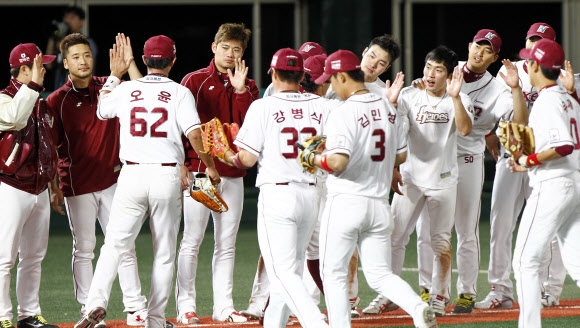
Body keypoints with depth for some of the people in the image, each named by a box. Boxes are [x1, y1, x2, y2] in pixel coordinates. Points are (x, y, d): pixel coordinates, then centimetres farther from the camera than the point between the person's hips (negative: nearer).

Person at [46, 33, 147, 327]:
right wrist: (53, 188, -5)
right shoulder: (57, 101, -2)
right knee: (83, 249, 1)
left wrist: (129, 63, -13)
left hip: (113, 180, 3)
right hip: (78, 186, -3)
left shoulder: (108, 87, 8)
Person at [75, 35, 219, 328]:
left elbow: (101, 110, 27)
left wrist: (115, 75, 34)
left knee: (115, 245, 0)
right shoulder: (179, 93, -1)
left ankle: (96, 302, -20)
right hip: (167, 176, -1)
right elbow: (194, 134, -11)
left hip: (132, 173, 1)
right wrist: (210, 166, 3)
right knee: (164, 252, 8)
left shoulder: (125, 90, 6)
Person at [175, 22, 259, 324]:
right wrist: (181, 164, -9)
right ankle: (186, 306, -3)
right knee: (192, 240, -6)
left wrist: (240, 90, -8)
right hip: (199, 171, -4)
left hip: (233, 173, 4)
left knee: (226, 245, 6)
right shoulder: (195, 81, 2)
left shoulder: (249, 88, 13)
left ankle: (224, 307, 10)